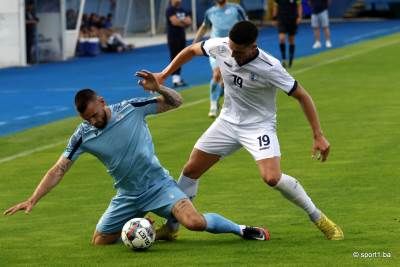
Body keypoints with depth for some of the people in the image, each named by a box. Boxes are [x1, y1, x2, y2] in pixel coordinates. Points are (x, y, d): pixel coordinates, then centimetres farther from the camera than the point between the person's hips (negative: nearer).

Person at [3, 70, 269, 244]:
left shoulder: (132, 109, -13)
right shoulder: (83, 135, -8)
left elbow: (175, 102, -4)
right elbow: (59, 170, -6)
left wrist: (158, 88, -26)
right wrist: (32, 200, -15)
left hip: (159, 185, -4)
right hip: (128, 197, 4)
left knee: (195, 222, -27)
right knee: (99, 242, 5)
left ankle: (240, 229, -1)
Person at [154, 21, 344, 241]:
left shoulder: (269, 68, -29)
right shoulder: (220, 47, -16)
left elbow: (302, 96, -19)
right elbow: (192, 50, 6)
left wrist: (318, 136, -20)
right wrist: (163, 75, 10)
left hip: (259, 126, -5)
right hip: (227, 122, 5)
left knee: (272, 178, -26)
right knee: (191, 170, 5)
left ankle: (319, 219, -7)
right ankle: (171, 227, 21)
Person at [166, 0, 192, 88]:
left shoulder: (183, 10, 15)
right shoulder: (170, 10, -9)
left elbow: (189, 21, 6)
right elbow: (174, 21, -20)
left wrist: (180, 21, -12)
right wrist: (184, 22, -4)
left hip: (182, 37, 8)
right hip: (173, 37, -8)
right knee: (174, 57, -10)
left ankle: (178, 77, 17)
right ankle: (176, 80, -15)